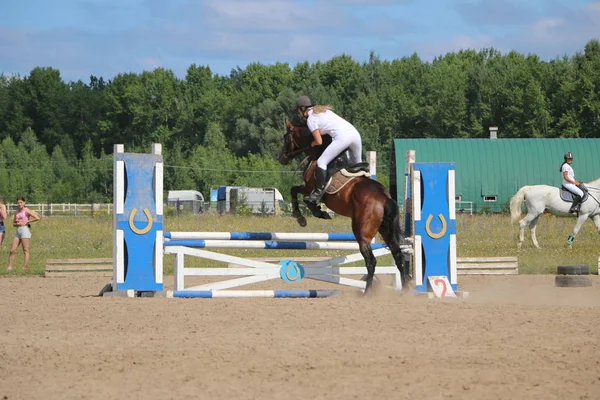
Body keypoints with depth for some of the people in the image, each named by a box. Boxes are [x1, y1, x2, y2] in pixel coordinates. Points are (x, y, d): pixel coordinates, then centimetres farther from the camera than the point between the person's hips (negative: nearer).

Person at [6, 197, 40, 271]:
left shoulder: (26, 211, -2)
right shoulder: (17, 212, 17)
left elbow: (37, 218, -11)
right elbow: (13, 224, 21)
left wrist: (27, 222, -7)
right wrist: (18, 224, -3)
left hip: (25, 229, -7)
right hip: (18, 231, 7)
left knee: (25, 250, -7)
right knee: (12, 250, 0)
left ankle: (24, 267, -10)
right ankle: (9, 266, 0)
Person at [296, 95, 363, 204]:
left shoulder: (311, 119, 4)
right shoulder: (324, 110, 27)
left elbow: (319, 141, 0)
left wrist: (313, 144, 21)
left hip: (342, 137, -8)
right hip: (355, 133, 8)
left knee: (321, 162, -3)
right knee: (358, 163, 23)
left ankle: (319, 192, -10)